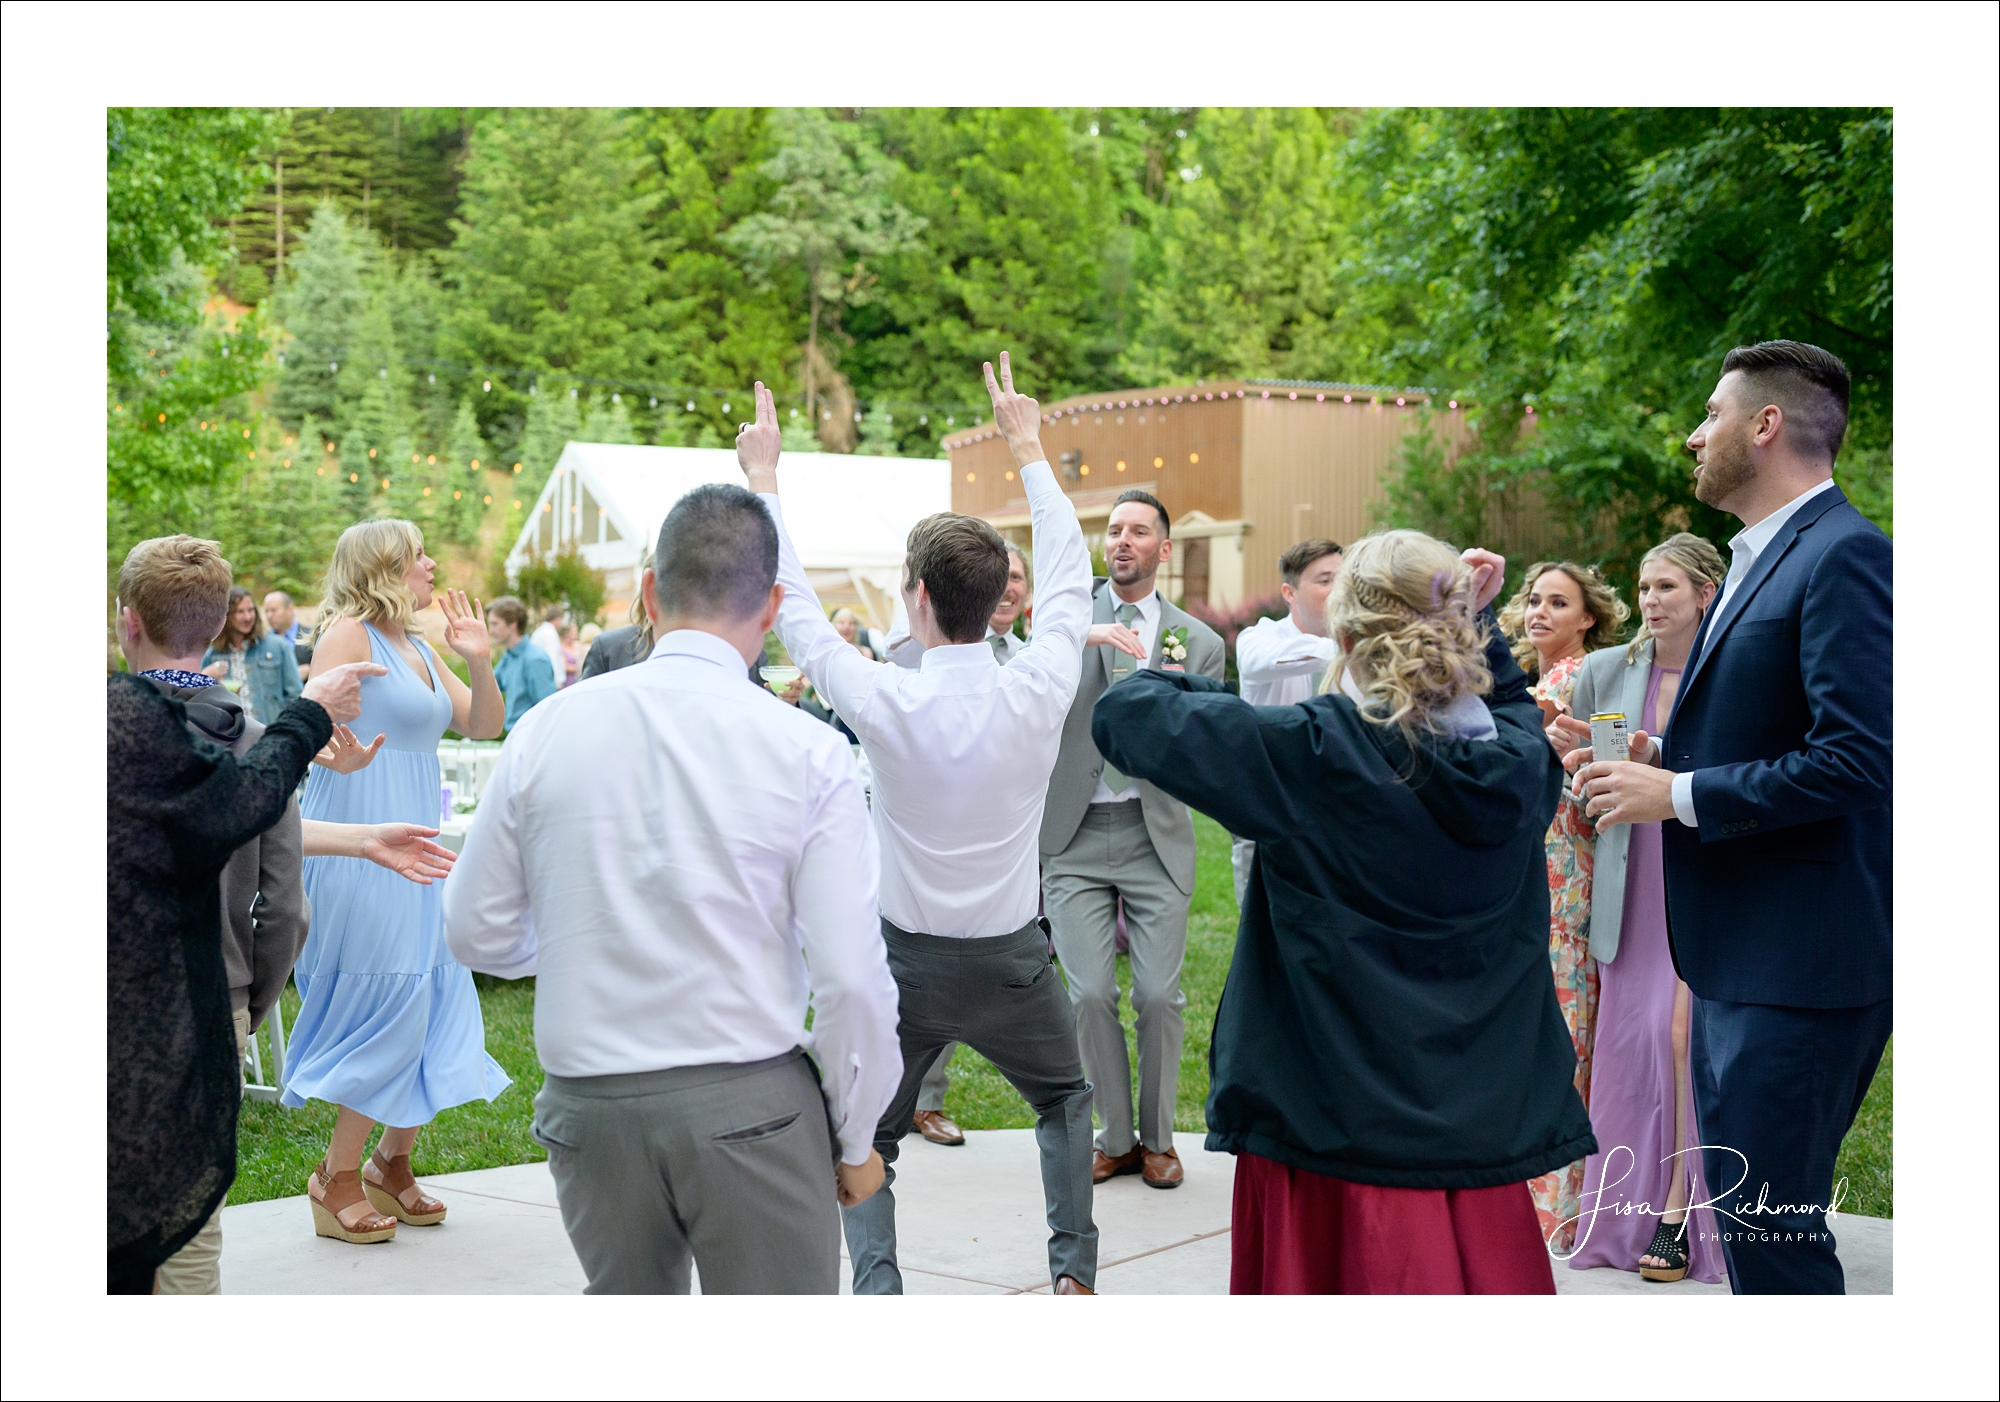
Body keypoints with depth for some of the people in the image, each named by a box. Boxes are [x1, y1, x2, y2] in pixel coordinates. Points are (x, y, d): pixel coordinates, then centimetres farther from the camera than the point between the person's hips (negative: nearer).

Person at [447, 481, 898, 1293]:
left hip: (589, 1105, 3)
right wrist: (856, 1139, 3)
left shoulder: (547, 730, -1)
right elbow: (851, 976, -11)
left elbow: (477, 933, 7)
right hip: (752, 1105, -3)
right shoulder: (808, 750, -9)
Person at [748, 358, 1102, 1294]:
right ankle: (1073, 1270, 21)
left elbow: (794, 610, -6)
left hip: (907, 962, -1)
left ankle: (877, 1288, 2)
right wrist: (1027, 450, 13)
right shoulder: (1038, 693, -15)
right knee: (1065, 1100, 28)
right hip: (1011, 961, 2)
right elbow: (1069, 582, 3)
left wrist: (763, 480, 4)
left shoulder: (886, 704, -19)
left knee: (867, 1141, 17)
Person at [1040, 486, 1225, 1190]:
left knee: (1159, 995, -1)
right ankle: (1115, 1137, 14)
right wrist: (1081, 637, -22)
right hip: (1075, 837, 0)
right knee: (1090, 995, -3)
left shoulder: (1199, 642, 7)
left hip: (1156, 836, 0)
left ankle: (1158, 1138, 18)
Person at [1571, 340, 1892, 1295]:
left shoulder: (1843, 555, -15)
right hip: (1738, 956, 10)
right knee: (1744, 1219, 18)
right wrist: (1662, 762, 6)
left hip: (1799, 964, -10)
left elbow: (1856, 761, -24)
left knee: (1769, 1230, -6)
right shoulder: (1761, 561, 16)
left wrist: (1678, 794, -17)